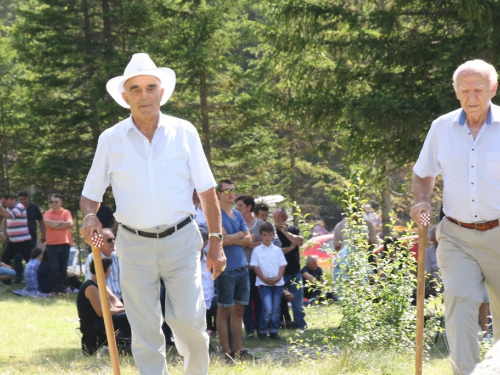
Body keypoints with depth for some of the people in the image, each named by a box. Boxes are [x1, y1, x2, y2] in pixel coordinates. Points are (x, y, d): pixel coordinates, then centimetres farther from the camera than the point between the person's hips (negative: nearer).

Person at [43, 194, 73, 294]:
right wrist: (61, 222, -7)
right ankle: (53, 289, 2)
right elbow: (48, 223, -15)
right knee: (54, 268, -4)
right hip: (51, 244, 0)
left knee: (63, 269, 4)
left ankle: (62, 289, 10)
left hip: (64, 244, 0)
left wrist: (55, 225, -9)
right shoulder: (48, 213, 4)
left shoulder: (66, 212, 3)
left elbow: (70, 224, -13)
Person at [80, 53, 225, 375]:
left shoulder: (184, 133, 2)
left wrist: (216, 242, 1)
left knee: (188, 319, -9)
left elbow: (206, 190, 5)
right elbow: (91, 194, 8)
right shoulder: (110, 140, 2)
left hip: (181, 241, -1)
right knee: (145, 330, 1)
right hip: (134, 245, 1)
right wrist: (89, 216, -15)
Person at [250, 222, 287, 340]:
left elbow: (282, 265, 6)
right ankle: (262, 331, -1)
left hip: (277, 283, 3)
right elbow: (255, 266, -2)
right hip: (264, 283, -3)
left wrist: (278, 278, -9)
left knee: (276, 309, 6)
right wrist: (264, 279, -12)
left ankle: (274, 331, 15)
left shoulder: (277, 250, 8)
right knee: (267, 308, -14)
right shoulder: (257, 250, 1)